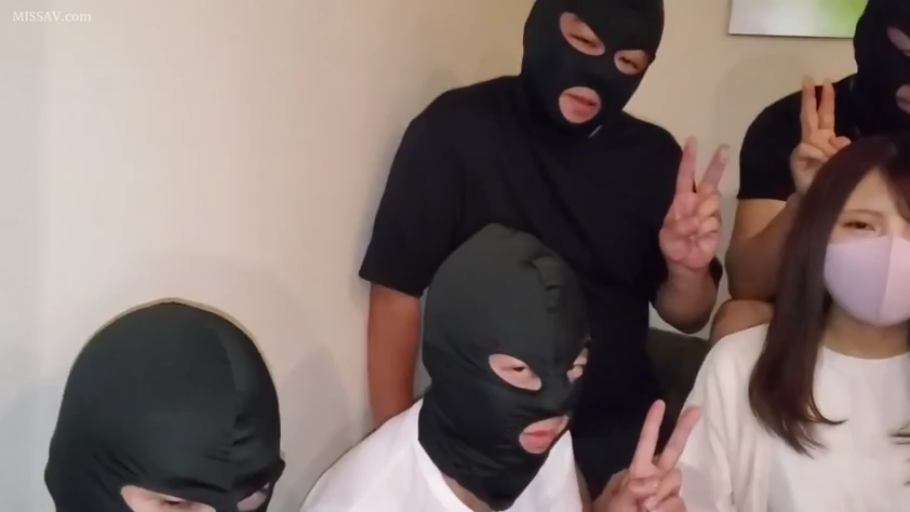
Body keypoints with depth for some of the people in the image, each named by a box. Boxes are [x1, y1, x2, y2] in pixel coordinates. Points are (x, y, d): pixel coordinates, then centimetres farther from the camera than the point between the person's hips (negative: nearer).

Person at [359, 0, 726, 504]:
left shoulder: (654, 156, -2)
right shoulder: (456, 129, -15)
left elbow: (687, 317, 5)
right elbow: (397, 292, -14)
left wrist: (686, 269, -17)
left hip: (623, 439, 4)